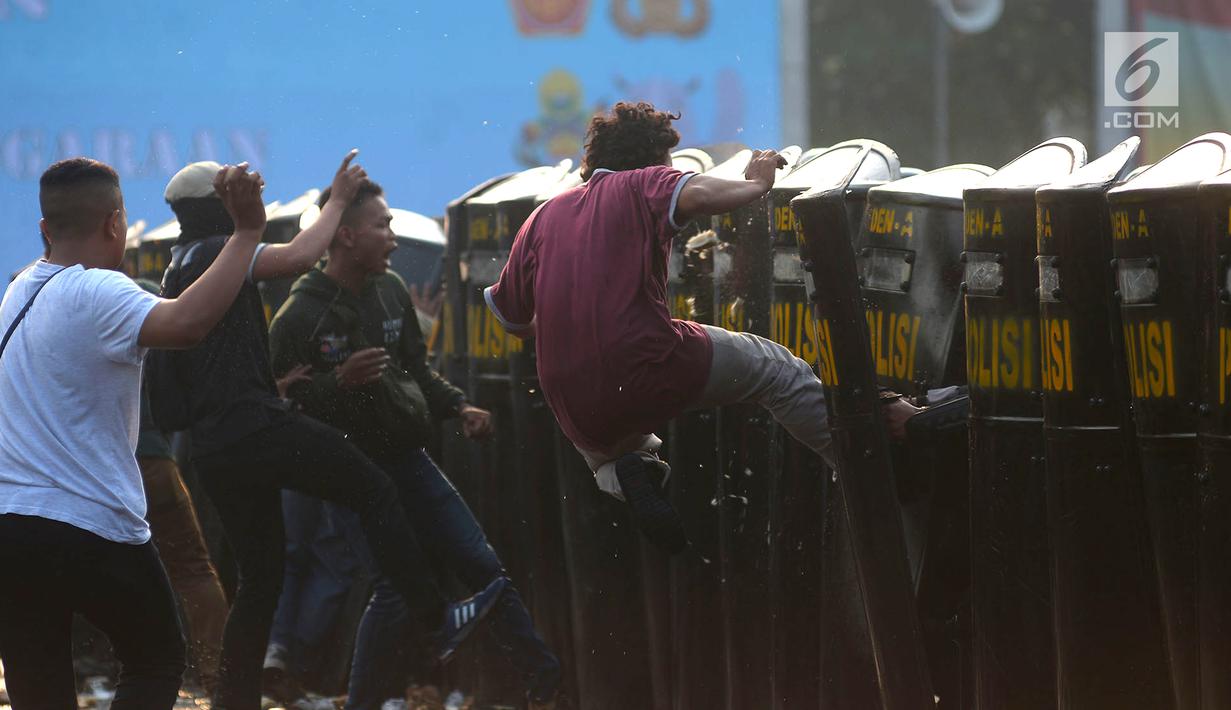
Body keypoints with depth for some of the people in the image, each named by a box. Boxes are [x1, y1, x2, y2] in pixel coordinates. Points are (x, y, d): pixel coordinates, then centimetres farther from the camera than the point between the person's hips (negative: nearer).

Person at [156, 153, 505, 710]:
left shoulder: (176, 272, 23)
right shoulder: (215, 252, -5)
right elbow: (299, 256, -16)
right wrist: (338, 199, -2)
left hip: (213, 448, 9)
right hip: (254, 426, -9)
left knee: (260, 577, 13)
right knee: (374, 491, -4)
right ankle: (436, 621, -9)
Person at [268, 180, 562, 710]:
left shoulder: (391, 292, 6)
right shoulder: (299, 318, -13)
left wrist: (458, 408, 4)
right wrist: (338, 381, -29)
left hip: (409, 460, 6)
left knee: (483, 566, 6)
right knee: (397, 588, -13)